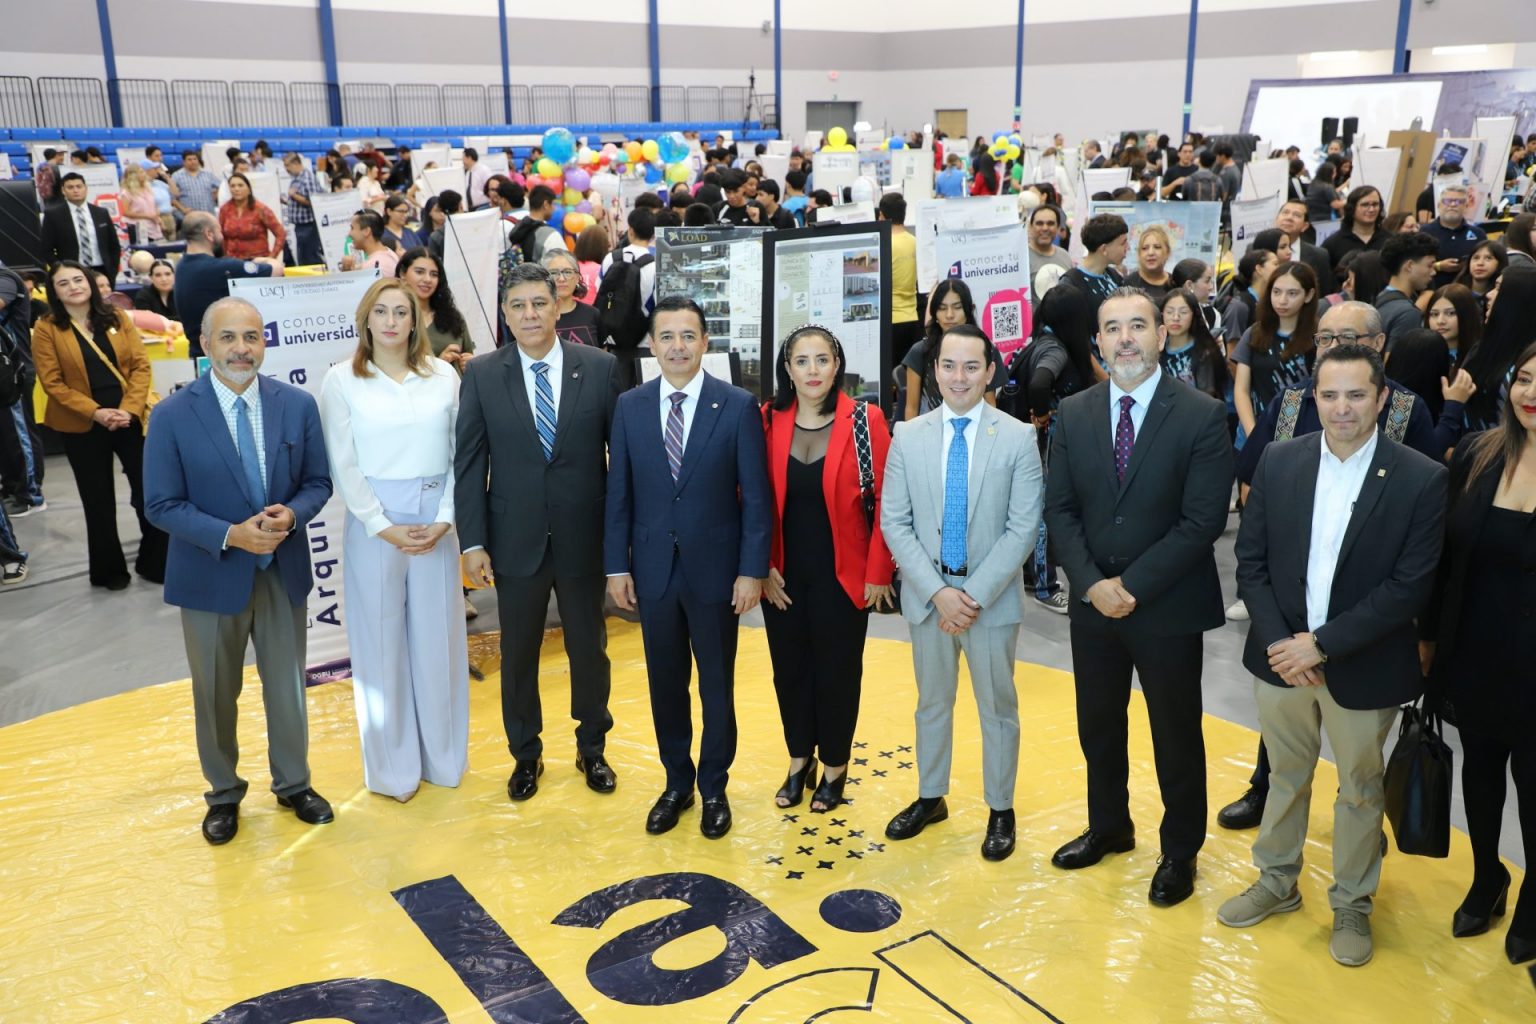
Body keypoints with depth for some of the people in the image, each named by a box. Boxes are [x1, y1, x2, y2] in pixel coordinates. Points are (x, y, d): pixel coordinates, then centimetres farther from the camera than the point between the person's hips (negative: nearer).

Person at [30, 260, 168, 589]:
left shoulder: (117, 318, 4)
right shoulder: (47, 329, -2)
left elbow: (141, 365, 0)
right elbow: (52, 382, -7)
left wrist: (130, 408, -14)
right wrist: (95, 413, -18)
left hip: (130, 419, 2)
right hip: (82, 427, -1)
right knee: (99, 500, 9)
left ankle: (155, 562, 18)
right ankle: (110, 568, 23)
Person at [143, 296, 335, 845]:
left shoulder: (298, 404, -5)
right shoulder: (172, 416, -12)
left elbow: (318, 482, 1)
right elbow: (162, 505, -11)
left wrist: (291, 514, -21)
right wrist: (230, 535, -24)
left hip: (283, 570, 2)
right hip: (211, 576, -2)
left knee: (288, 687, 16)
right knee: (215, 694, 15)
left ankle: (293, 784, 37)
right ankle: (223, 793, 37)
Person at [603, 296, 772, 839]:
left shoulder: (738, 406, -7)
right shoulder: (630, 406, 1)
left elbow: (756, 496, -7)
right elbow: (619, 492, 4)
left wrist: (752, 570, -10)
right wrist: (616, 565, 1)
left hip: (715, 569, -2)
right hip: (653, 570, 2)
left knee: (717, 685, 10)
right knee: (665, 683, 13)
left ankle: (714, 788, 28)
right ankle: (676, 784, 30)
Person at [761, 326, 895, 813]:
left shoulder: (865, 421, -9)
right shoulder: (767, 422, -2)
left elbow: (885, 502, -8)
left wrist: (878, 573, -9)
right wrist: (762, 566, -5)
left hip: (843, 575, -2)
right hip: (783, 575, 3)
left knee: (838, 671, 10)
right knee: (790, 668, 14)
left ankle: (835, 766, 30)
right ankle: (799, 760, 34)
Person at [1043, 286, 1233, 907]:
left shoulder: (1201, 416, -12)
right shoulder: (1074, 414, 1)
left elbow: (1203, 521, -16)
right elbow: (1060, 509, 0)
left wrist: (1134, 586, -18)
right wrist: (1091, 583, -13)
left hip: (1167, 607, -4)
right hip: (1093, 603, 4)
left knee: (1176, 734, 12)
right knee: (1098, 726, 19)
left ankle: (1180, 850, 32)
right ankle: (1108, 827, 41)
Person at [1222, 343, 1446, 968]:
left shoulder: (1421, 480, -13)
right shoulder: (1279, 463, -4)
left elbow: (1410, 586, -15)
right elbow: (1251, 560, -1)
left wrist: (1322, 644, -18)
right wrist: (1281, 642, -12)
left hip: (1362, 667, -2)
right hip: (1282, 655, 2)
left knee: (1360, 790, 16)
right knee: (1285, 777, 19)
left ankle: (1352, 904, 36)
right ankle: (1276, 883, 39)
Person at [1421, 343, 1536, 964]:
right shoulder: (1475, 456, -5)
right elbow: (1446, 555, 2)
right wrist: (1427, 635, 6)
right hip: (1472, 655, 3)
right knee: (1479, 768, 20)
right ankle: (1486, 880, 43)